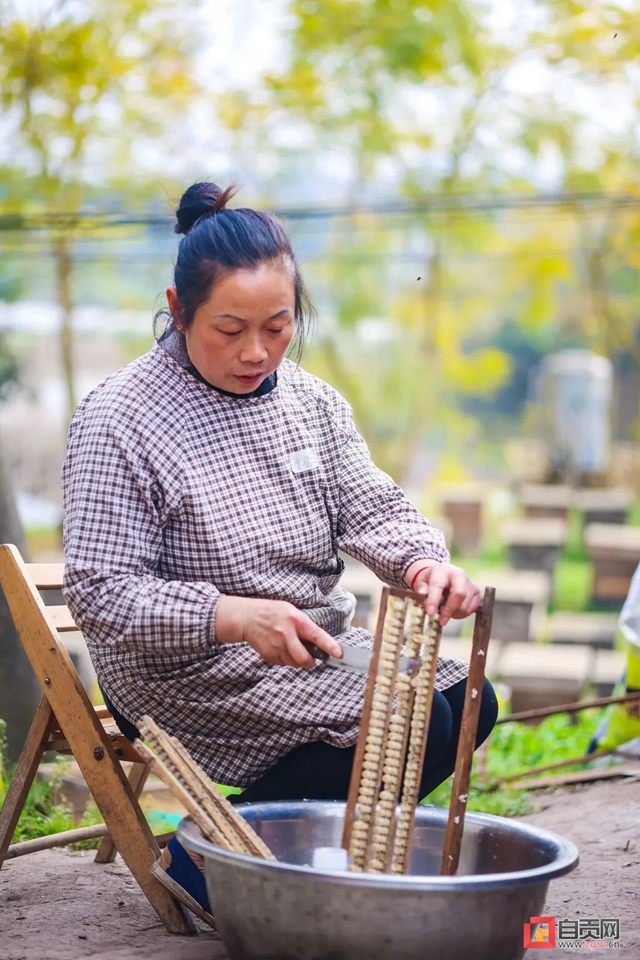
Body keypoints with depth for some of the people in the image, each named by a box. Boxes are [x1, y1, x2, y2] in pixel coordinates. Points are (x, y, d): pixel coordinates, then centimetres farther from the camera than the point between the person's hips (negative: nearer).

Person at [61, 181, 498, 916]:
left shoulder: (311, 401, 8)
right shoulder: (117, 421, -14)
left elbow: (371, 510, 1)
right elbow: (99, 594, -18)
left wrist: (425, 562, -24)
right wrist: (233, 616, -33)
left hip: (320, 644, 8)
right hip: (189, 673, -7)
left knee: (467, 702, -8)